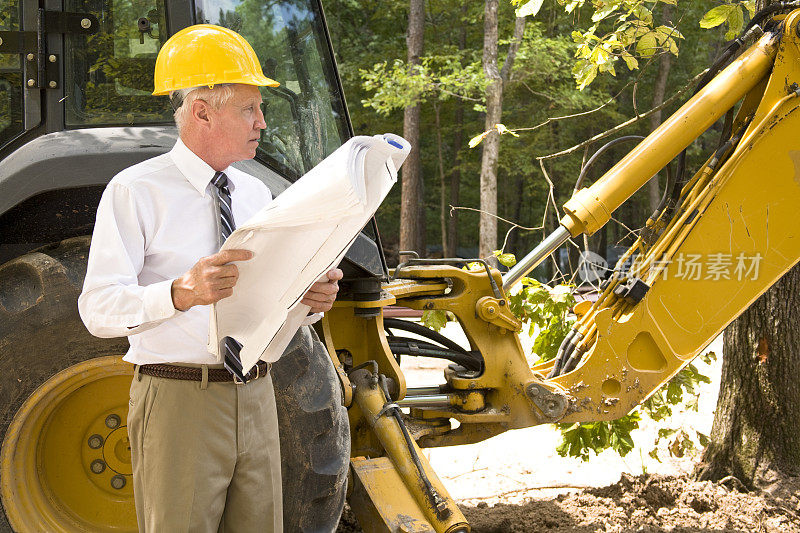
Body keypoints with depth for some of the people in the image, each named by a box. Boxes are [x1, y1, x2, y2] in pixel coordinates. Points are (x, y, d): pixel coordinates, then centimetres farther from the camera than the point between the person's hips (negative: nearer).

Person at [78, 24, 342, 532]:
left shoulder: (256, 194, 13)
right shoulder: (135, 191, -6)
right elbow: (99, 309, -15)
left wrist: (312, 298, -8)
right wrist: (183, 292, -33)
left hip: (256, 398, 6)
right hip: (179, 399, -6)